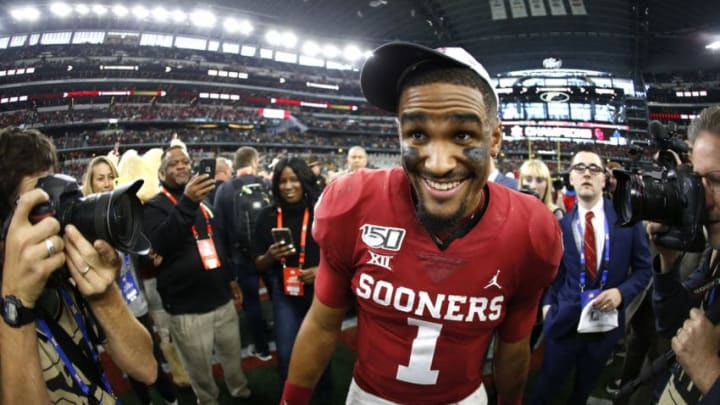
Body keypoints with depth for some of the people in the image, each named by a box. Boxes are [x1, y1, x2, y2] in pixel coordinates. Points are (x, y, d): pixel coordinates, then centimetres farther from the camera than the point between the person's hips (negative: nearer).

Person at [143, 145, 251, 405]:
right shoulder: (155, 206, -7)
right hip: (187, 307, -5)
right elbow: (158, 245, -27)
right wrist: (187, 203, -38)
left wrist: (232, 277, 20)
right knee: (199, 368, 10)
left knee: (233, 356, 20)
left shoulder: (205, 199, 12)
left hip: (223, 298, 5)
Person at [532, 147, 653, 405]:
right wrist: (549, 302, -1)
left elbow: (643, 267, 0)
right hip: (565, 322, -1)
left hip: (607, 323, 1)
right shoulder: (561, 224, -6)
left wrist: (621, 293, -15)